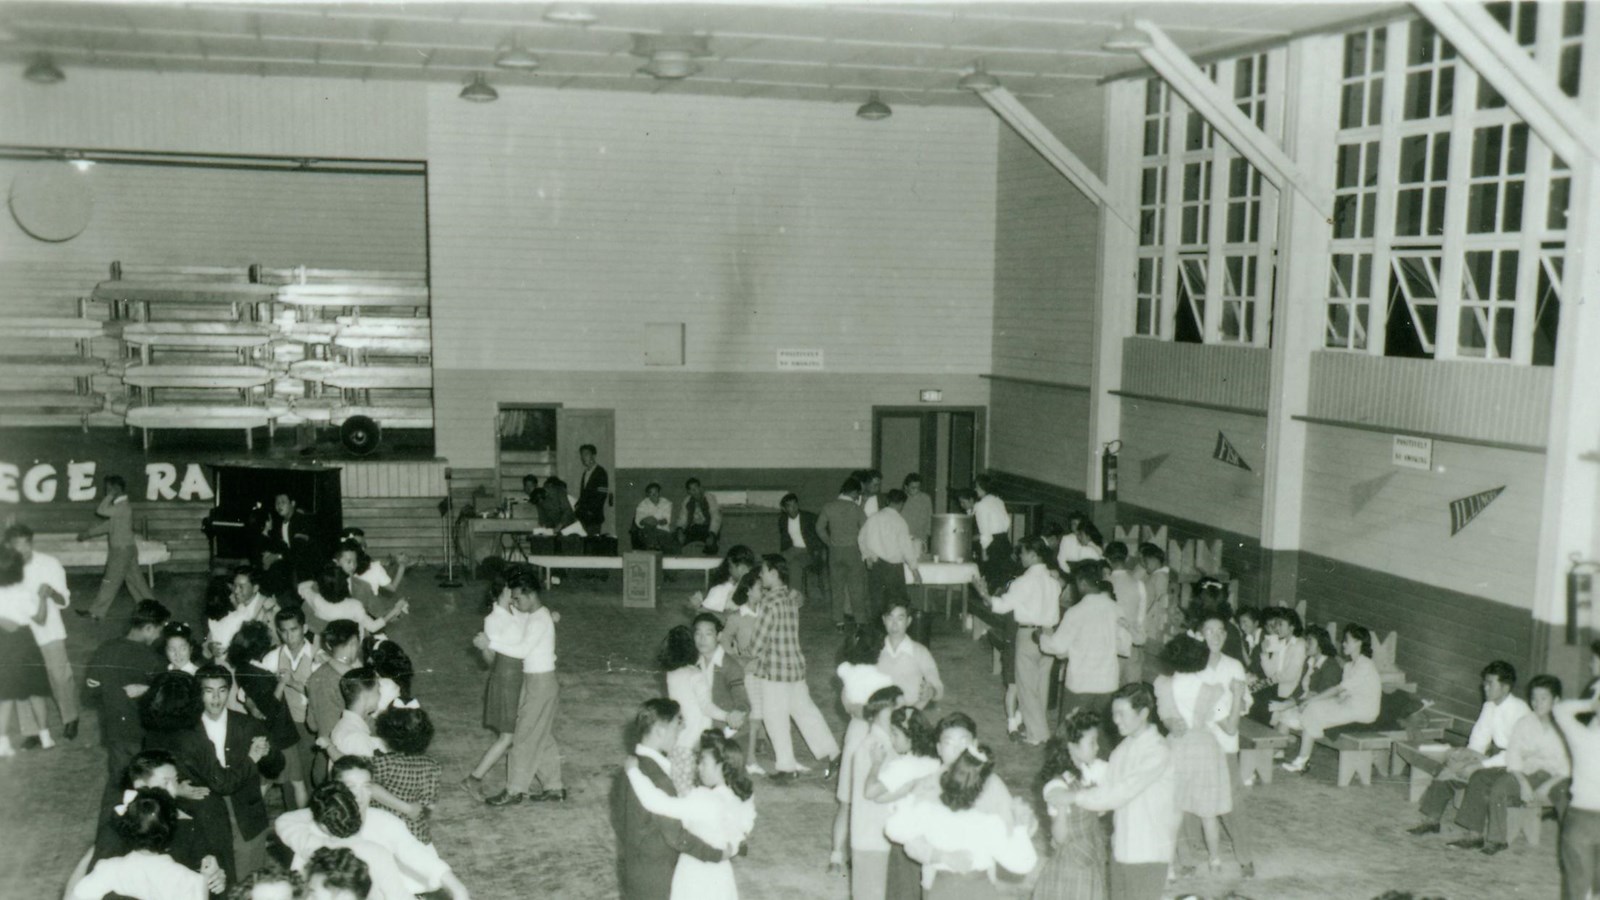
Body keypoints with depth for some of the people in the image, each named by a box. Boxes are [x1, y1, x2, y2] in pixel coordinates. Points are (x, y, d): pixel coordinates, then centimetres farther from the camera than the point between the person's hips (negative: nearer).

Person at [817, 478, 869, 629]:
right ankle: (860, 618, 13)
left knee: (837, 585, 10)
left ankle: (838, 619, 12)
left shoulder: (828, 506, -3)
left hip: (835, 550, 3)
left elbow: (820, 528, 4)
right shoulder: (855, 508, -12)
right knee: (856, 585, 7)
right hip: (853, 549, -3)